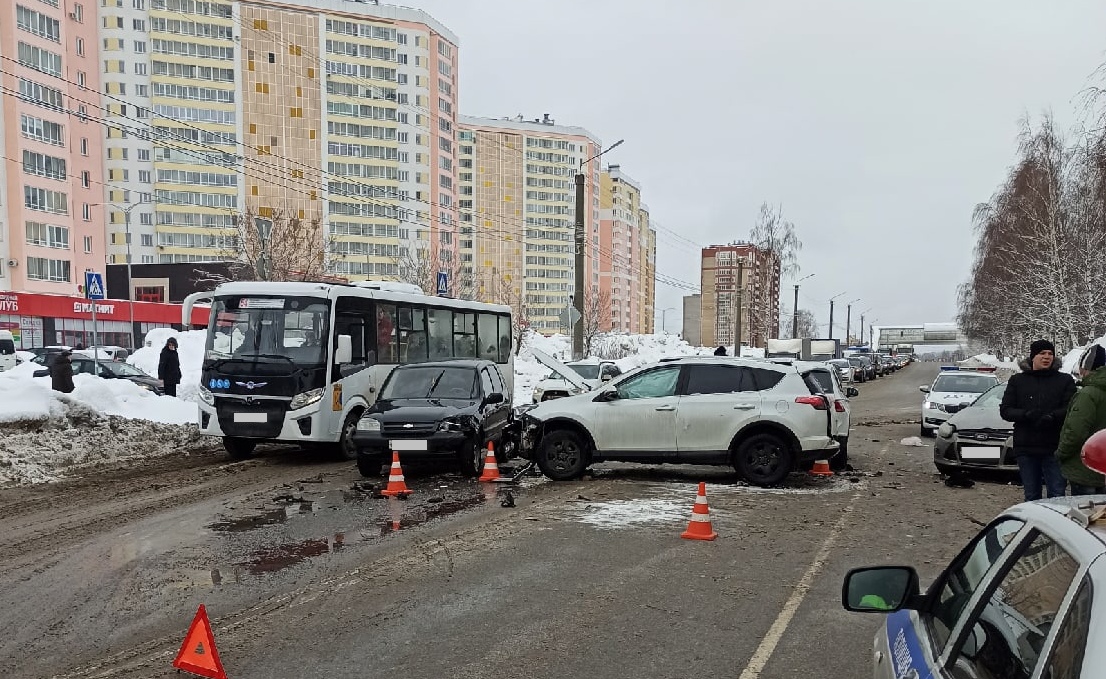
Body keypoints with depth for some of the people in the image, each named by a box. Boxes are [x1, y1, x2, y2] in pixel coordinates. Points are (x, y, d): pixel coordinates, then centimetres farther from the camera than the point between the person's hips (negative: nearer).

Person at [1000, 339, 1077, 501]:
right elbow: (1005, 410, 4)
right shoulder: (1017, 380, 12)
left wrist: (1053, 417, -24)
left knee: (1057, 495, -2)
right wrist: (1026, 415, -15)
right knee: (1031, 496, 9)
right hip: (1025, 448, 1)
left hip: (1054, 447, -1)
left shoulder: (1065, 380, 9)